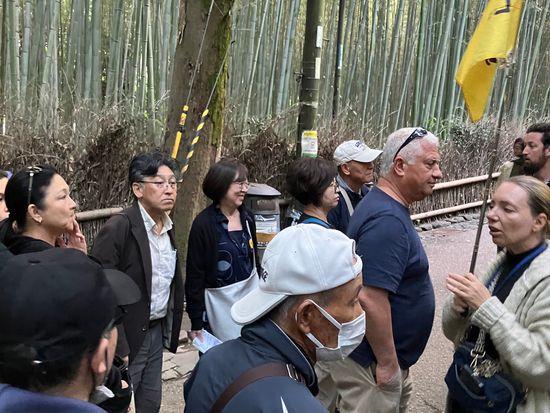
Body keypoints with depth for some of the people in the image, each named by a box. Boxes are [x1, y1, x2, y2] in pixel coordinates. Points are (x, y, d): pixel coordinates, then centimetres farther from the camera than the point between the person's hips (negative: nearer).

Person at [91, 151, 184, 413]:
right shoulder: (117, 228, -19)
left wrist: (169, 328, 10)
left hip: (156, 331, 7)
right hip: (126, 336, -7)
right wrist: (116, 348, -22)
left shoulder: (167, 227, 5)